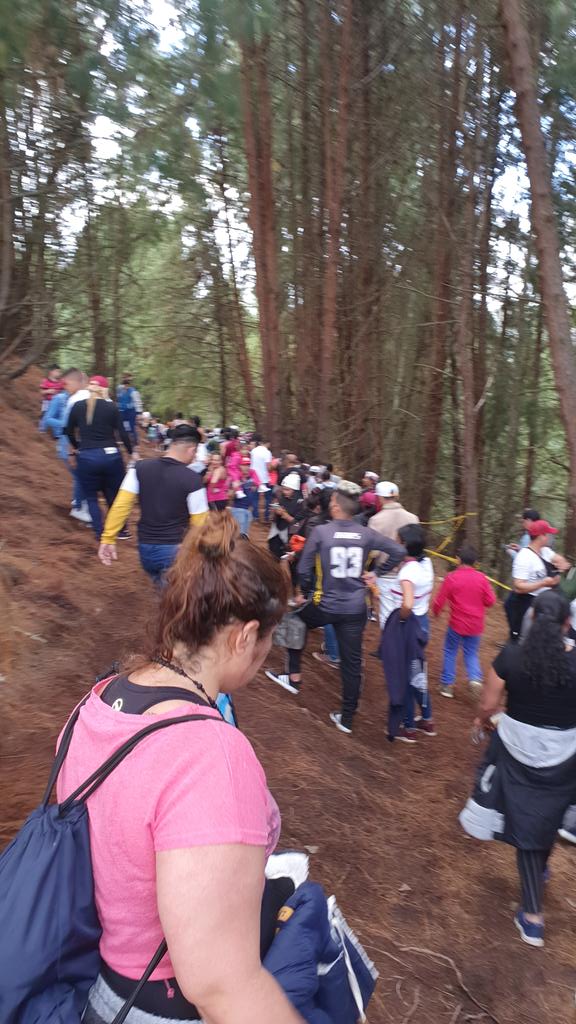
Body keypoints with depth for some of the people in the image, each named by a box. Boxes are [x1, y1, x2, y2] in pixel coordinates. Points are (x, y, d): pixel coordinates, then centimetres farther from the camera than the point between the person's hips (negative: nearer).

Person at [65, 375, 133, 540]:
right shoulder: (111, 407, -3)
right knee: (114, 494, 16)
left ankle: (100, 533, 8)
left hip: (86, 457, 0)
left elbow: (69, 431, 12)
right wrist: (131, 453, 12)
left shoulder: (77, 406, 1)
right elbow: (122, 433, -2)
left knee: (91, 497, 14)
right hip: (110, 456, 0)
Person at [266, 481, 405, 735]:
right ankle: (347, 718, 22)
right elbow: (398, 552, -1)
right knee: (352, 662, 11)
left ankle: (294, 677, 30)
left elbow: (304, 569, -7)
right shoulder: (366, 534, -2)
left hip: (324, 607, -2)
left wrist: (305, 593, 10)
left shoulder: (320, 532, -11)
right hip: (355, 609, 3)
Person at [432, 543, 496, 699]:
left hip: (457, 623, -2)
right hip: (476, 625, 2)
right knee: (471, 653, 18)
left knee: (450, 652, 14)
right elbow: (490, 601, -3)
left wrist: (435, 612, 11)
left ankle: (447, 684, 16)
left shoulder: (451, 577, -12)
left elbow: (439, 601, -8)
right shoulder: (481, 578, -6)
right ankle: (475, 677, -5)